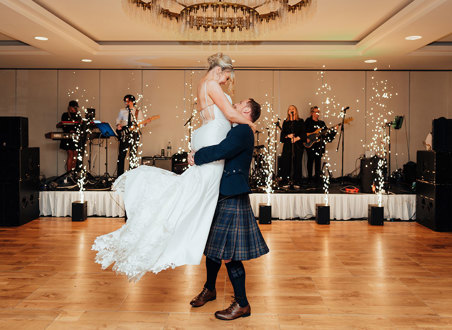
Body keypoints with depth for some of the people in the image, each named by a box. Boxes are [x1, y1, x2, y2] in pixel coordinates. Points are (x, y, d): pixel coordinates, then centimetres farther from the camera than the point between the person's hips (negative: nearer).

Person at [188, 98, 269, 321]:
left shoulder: (243, 131, -14)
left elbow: (221, 151, -29)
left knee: (228, 253, -4)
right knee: (213, 246, 20)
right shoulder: (236, 131, 18)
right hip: (220, 198, 10)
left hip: (232, 201, -10)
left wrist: (196, 158, -15)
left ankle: (242, 304, 10)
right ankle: (209, 289, 39)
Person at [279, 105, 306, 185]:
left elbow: (303, 133, 3)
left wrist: (297, 138, -12)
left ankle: (297, 180, 0)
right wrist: (288, 136, -10)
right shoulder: (285, 122, 15)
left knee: (297, 162, -4)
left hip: (298, 145, -1)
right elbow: (282, 133, 10)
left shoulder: (300, 121, 9)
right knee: (286, 162, -6)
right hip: (287, 145, 1)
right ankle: (284, 180, -2)